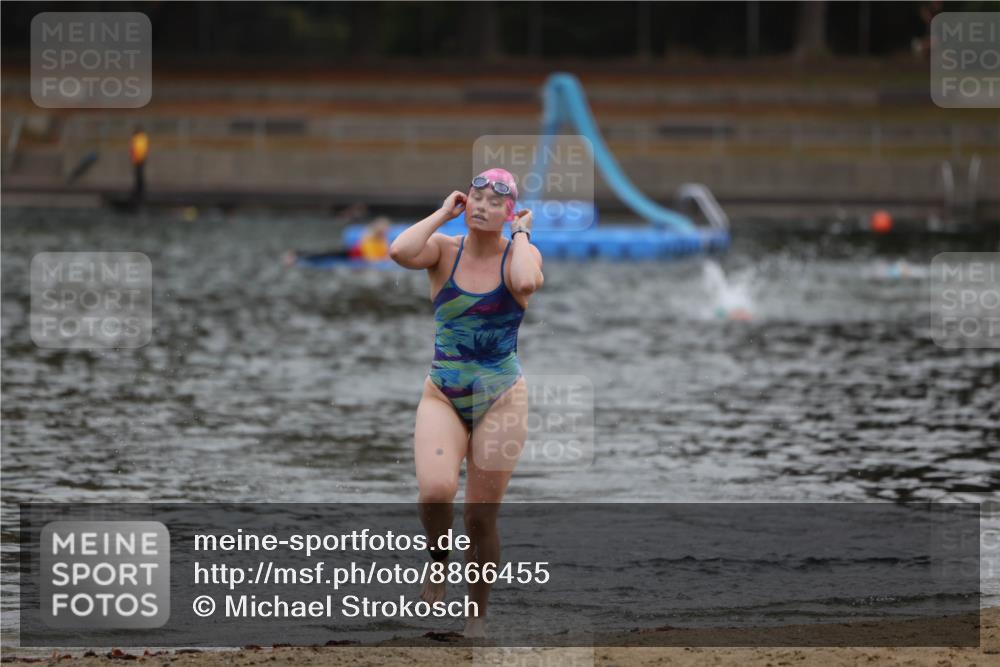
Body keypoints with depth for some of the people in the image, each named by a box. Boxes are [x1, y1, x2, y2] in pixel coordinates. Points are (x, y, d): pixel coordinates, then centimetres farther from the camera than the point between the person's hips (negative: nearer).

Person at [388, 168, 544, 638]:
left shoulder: (520, 254, -4)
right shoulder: (444, 250, 0)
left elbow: (526, 282, -29)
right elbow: (399, 252, -22)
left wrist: (521, 233, -12)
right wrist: (443, 214, -9)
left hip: (501, 401, 0)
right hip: (443, 396, 0)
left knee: (482, 517, 2)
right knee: (436, 490, -26)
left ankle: (477, 614, 21)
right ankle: (438, 561, 4)